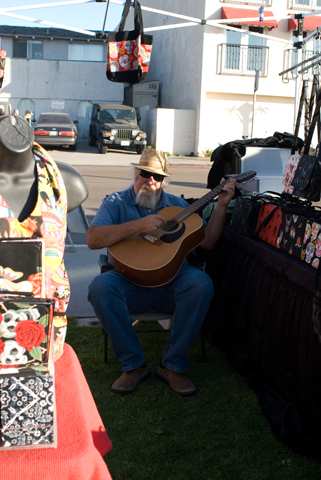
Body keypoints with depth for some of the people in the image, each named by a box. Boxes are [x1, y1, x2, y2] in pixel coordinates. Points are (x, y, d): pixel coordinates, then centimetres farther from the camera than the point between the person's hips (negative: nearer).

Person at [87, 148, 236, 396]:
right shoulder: (117, 202, 8)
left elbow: (207, 242, 10)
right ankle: (133, 365, -16)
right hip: (129, 281, -1)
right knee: (100, 287, -32)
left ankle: (174, 366, -16)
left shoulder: (177, 205, 16)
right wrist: (138, 226, -17)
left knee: (201, 283, -30)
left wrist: (221, 205, 2)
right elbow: (93, 239, -10)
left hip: (171, 281, 2)